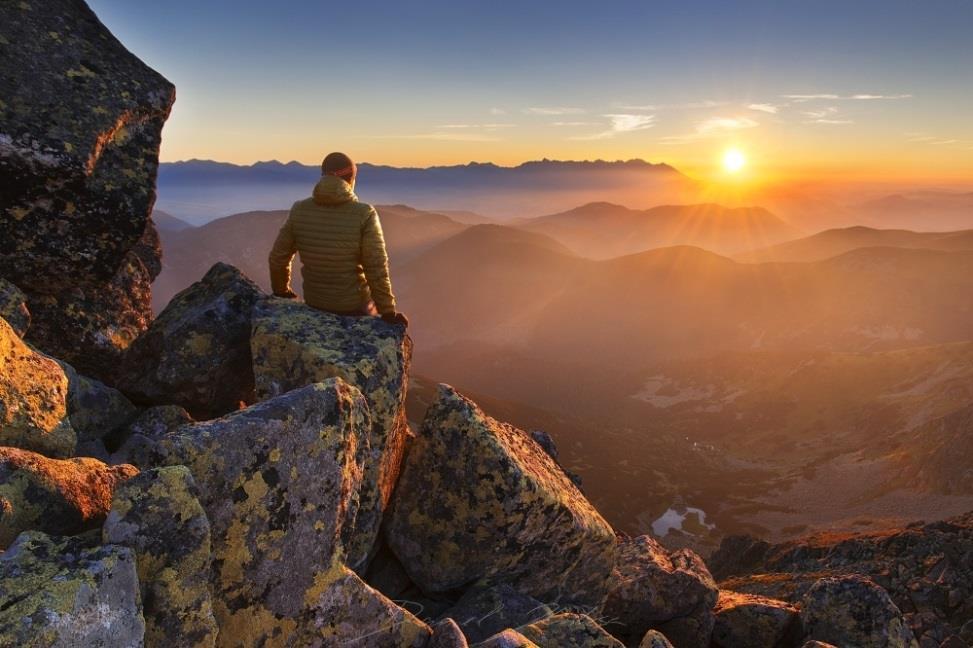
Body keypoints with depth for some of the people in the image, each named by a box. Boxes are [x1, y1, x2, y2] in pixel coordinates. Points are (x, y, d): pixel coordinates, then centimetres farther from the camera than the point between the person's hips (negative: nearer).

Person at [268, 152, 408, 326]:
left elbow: (278, 258, 0)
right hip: (355, 306, -3)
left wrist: (281, 292, 17)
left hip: (314, 305, 4)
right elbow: (377, 269, -20)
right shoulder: (364, 214, -20)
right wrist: (388, 313, -10)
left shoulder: (299, 210, -8)